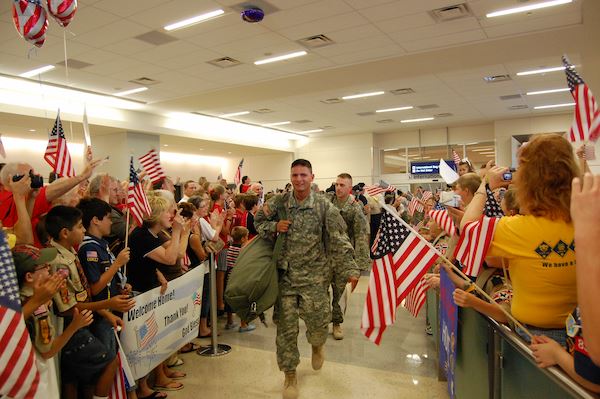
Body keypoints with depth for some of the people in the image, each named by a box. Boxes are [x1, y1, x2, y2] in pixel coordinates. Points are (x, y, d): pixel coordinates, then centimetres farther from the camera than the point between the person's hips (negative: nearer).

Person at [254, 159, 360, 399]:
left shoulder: (324, 206, -5)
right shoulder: (278, 203, 0)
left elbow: (339, 240, -5)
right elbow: (258, 221, 12)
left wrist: (351, 269, -11)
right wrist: (274, 226, -9)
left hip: (315, 275, -1)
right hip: (285, 274, 1)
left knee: (318, 320, -1)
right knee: (286, 325, 5)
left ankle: (317, 345, 39)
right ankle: (290, 375, 26)